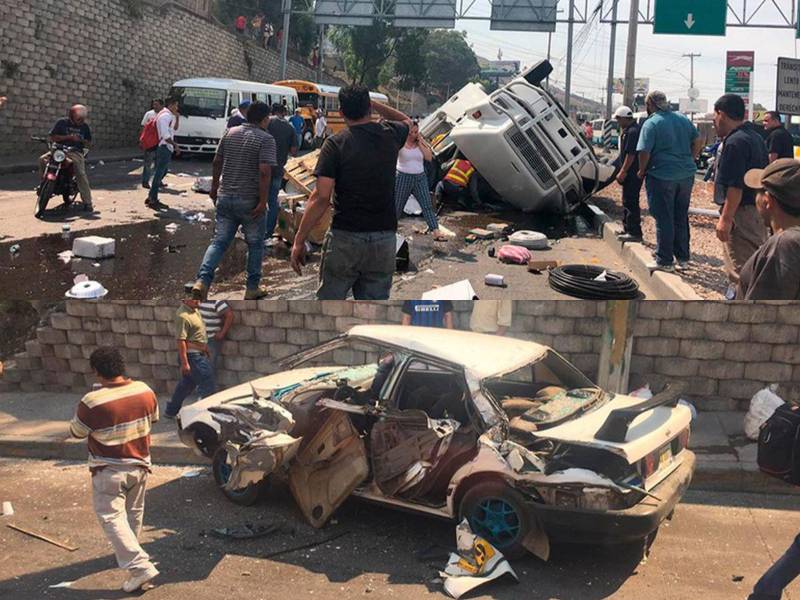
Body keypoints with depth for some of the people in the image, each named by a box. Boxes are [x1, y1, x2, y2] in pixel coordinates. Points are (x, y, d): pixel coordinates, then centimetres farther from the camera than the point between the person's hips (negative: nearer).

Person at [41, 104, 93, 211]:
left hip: (76, 152, -1)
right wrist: (67, 137, -14)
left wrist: (81, 140, -8)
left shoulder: (84, 126, 8)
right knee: (43, 159, -23)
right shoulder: (62, 122, 1)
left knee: (81, 174, -22)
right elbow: (51, 137, -4)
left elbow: (89, 143, 15)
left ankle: (87, 202, -21)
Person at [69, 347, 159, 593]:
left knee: (112, 518, -1)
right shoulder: (144, 390, -7)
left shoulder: (92, 402, -23)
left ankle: (139, 566, -12)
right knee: (134, 513, 22)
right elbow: (154, 417, 11)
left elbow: (76, 432, -7)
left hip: (109, 471, -6)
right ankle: (129, 553, 41)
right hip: (140, 465, 6)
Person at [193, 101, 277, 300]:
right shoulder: (266, 139, -12)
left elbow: (217, 162, 12)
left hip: (225, 198, 5)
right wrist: (263, 201, -18)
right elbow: (264, 172, -21)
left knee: (219, 242, 8)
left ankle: (202, 281, -9)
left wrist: (214, 187, 22)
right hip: (250, 201, -5)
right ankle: (252, 288, 18)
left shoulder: (230, 133, 7)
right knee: (255, 244, 12)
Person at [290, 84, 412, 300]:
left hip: (345, 237, -3)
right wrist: (375, 104, 26)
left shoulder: (336, 144, -8)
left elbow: (321, 197, -14)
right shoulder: (390, 135, 2)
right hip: (384, 239, 3)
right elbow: (406, 121, 29)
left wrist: (299, 240, -9)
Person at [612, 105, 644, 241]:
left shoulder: (633, 131, -19)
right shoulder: (628, 130, 15)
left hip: (633, 173, -11)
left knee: (630, 202, -8)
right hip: (629, 173, 11)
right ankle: (628, 229, 27)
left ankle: (634, 233, -5)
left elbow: (631, 154, -24)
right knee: (627, 201, 18)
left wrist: (623, 171, -21)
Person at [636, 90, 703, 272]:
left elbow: (644, 152, -17)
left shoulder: (651, 124, -11)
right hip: (686, 175, 6)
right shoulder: (683, 119, 10)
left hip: (662, 177, -6)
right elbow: (698, 141, 13)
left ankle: (665, 261, 3)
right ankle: (683, 257, 23)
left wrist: (642, 171, -3)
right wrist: (688, 161, 18)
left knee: (664, 220, 0)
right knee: (681, 218, 16)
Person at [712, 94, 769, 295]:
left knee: (740, 268, -9)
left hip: (741, 212, -11)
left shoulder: (735, 142, -17)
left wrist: (726, 218, -21)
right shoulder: (755, 137, 15)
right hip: (757, 209, 11)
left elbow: (736, 186, -23)